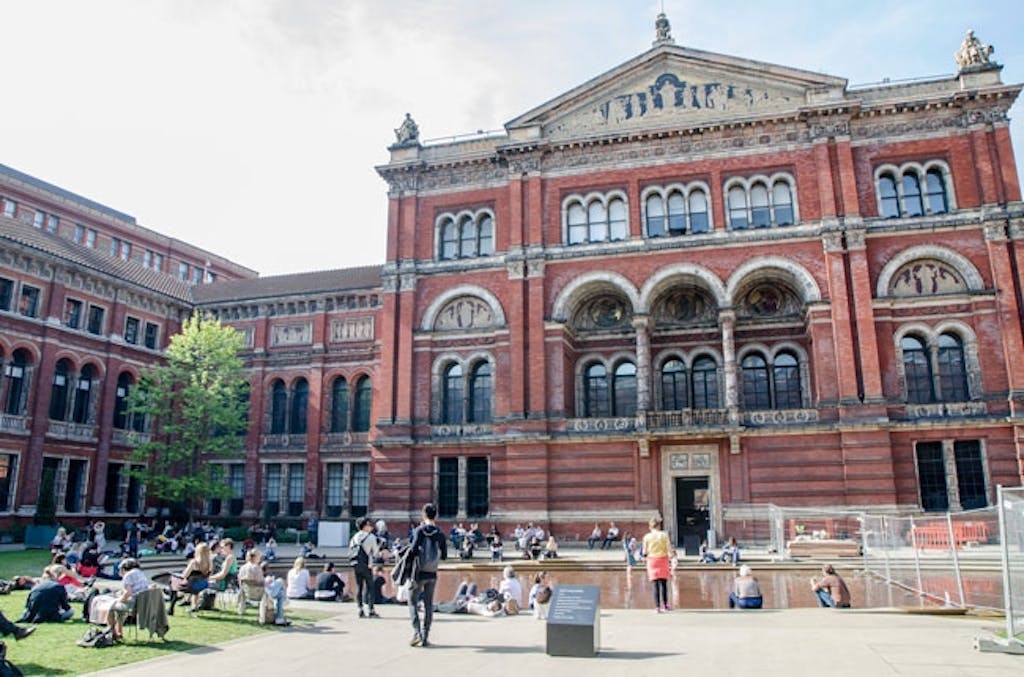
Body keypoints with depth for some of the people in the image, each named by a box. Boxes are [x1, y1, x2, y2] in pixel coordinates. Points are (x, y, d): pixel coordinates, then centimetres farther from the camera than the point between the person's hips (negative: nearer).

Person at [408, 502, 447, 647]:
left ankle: (417, 633, -6)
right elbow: (444, 555, 4)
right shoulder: (440, 534, 2)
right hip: (432, 574, 3)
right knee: (428, 604, 11)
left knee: (413, 603, 8)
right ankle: (425, 637, 11)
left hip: (418, 572, -3)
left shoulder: (419, 530, -10)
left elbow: (414, 549, -19)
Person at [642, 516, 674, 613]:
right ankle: (664, 604, 9)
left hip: (652, 560, 0)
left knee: (656, 584, 2)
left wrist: (645, 556, 20)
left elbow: (645, 552, 0)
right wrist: (671, 554, 15)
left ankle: (657, 606, -2)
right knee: (663, 583, 9)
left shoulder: (646, 536, -2)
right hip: (663, 559, 0)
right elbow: (669, 548, -5)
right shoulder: (664, 535, -3)